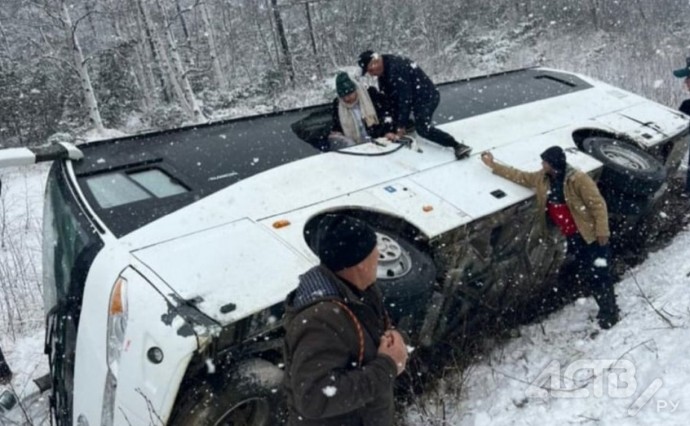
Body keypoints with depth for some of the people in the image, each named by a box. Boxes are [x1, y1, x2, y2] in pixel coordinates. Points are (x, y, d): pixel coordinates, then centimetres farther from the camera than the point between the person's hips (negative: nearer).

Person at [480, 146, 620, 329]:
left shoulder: (578, 179, -20)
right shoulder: (542, 179, 1)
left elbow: (598, 204, -18)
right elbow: (520, 176, 12)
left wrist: (602, 231, -21)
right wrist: (494, 165, 12)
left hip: (591, 234, -7)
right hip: (572, 236, 7)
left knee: (599, 274, -1)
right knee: (585, 275, 13)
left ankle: (611, 313, 15)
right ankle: (605, 310, 29)